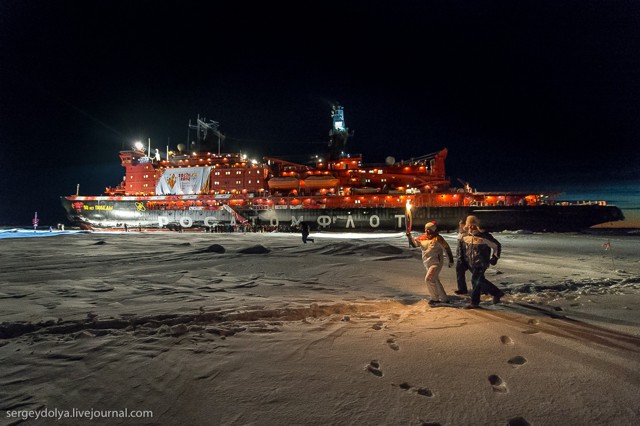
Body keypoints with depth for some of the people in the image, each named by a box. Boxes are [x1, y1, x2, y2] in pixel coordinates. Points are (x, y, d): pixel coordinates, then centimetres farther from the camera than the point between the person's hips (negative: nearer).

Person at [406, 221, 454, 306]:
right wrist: (410, 236, -19)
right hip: (427, 264, 8)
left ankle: (435, 299, -1)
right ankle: (444, 299, 30)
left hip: (436, 263, -7)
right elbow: (414, 244, -2)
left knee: (429, 279, -17)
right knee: (435, 281, 15)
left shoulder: (437, 238, -13)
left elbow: (447, 248, -6)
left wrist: (451, 260, -3)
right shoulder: (422, 238, 4)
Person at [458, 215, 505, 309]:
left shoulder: (484, 236, -16)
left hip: (481, 264, -7)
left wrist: (494, 258, -6)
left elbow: (497, 246, -8)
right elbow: (460, 243, 23)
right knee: (481, 281, 14)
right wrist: (462, 255, 19)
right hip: (471, 264, 7)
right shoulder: (466, 236, 3)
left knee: (475, 281, -11)